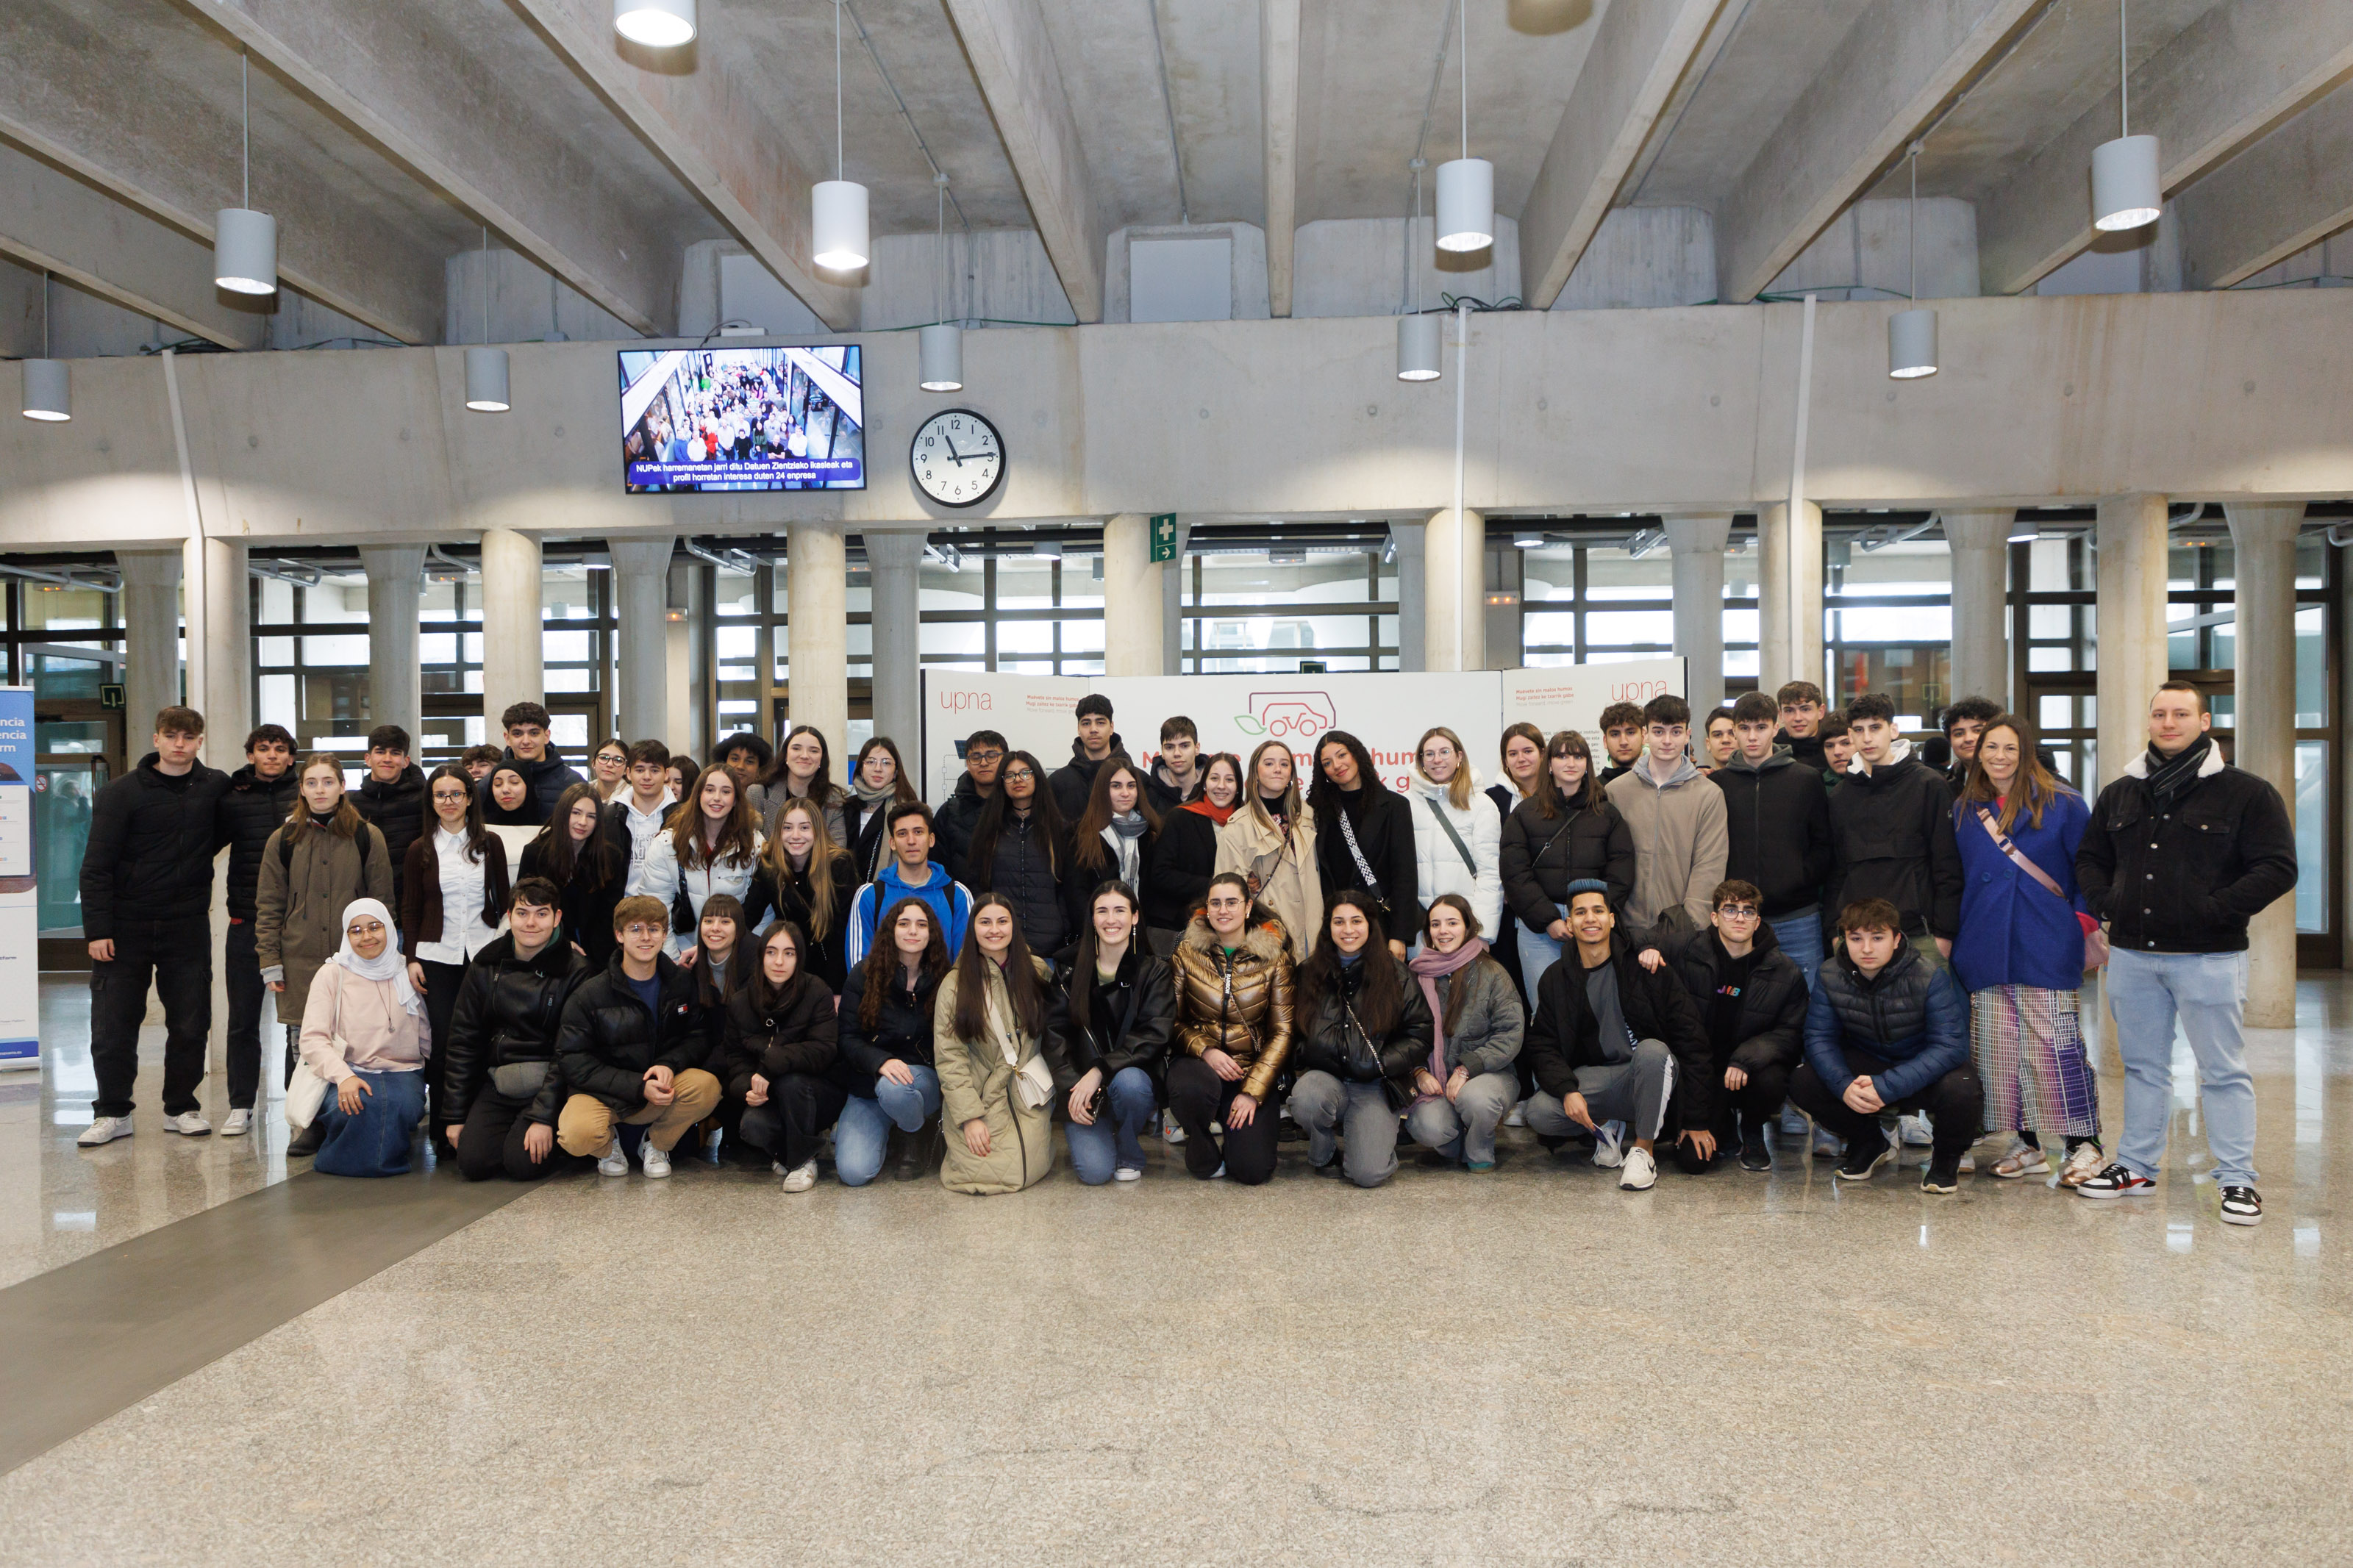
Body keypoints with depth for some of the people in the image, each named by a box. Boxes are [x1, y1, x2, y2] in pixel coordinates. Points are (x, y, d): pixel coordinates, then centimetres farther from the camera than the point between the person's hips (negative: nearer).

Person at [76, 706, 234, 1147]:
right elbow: (96, 866, -6)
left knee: (190, 1024, 4)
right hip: (126, 925, -2)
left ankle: (181, 1107, 18)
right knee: (113, 1025, 2)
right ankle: (112, 1113, 15)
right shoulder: (121, 792, -4)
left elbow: (222, 830, 26)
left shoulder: (215, 787, 4)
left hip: (189, 925, 2)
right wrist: (97, 929, -12)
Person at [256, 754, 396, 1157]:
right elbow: (268, 907, 8)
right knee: (302, 1045, 2)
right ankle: (313, 1126, 13)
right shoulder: (283, 840, 8)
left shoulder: (367, 838, 4)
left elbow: (381, 901, 6)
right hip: (299, 961, 2)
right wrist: (270, 962, 1)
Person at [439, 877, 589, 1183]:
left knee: (523, 1163, -23)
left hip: (549, 1085, -4)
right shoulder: (486, 966, 4)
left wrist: (544, 1117, -19)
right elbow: (462, 1042, 8)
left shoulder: (575, 972, -8)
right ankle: (515, 1129, 15)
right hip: (497, 1084, 4)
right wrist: (454, 1116, 4)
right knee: (472, 1162, -16)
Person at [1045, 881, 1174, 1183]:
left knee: (1128, 1081, -37)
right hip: (1081, 1086, 0)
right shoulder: (1073, 971, 5)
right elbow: (1054, 1033, -2)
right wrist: (1072, 1088, -17)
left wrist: (1100, 1071, -23)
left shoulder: (1155, 971, 0)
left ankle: (1130, 1156, -5)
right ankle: (1086, 1137, 16)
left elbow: (1154, 1035, -12)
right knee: (1095, 1171, -22)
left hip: (1136, 1077, 0)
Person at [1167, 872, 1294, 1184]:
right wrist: (1205, 1050, -18)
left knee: (1253, 1170, -17)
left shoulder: (1274, 957, -1)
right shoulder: (1188, 952, 1)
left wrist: (1253, 1092, -11)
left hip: (1253, 1067, 0)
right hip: (1198, 1061, 0)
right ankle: (1203, 1154, -3)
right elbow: (1174, 1020, 1)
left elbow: (1282, 1032, -3)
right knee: (1191, 1088, -38)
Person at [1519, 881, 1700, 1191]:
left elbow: (1687, 1030, -4)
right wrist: (1568, 1090, -17)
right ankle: (1603, 1126, 6)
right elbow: (1542, 1046, 2)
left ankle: (1644, 1149, -17)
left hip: (1650, 1075, -2)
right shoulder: (1556, 979, 5)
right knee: (1539, 1112, -26)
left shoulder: (1644, 964, -3)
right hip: (1594, 1077, 2)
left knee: (1652, 1050, -37)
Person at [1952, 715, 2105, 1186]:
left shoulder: (2062, 805, 1)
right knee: (1999, 1050, 4)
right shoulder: (1963, 811, 12)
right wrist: (1951, 937, 14)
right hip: (1986, 950, 4)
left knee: (2054, 1048, -8)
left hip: (2047, 948, -4)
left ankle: (2085, 1145, 5)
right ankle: (2028, 1147, 14)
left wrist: (2085, 919, -7)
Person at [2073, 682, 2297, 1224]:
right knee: (2143, 1065, 14)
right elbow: (2089, 859, 20)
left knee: (2223, 1071, 2)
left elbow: (2278, 868, -7)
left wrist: (2217, 910, -15)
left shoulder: (2247, 793, -3)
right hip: (2132, 955, 4)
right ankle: (2136, 1166, 23)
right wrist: (2106, 904, 2)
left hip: (2209, 957, -4)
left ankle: (2237, 1179, 11)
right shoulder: (2120, 794, 12)